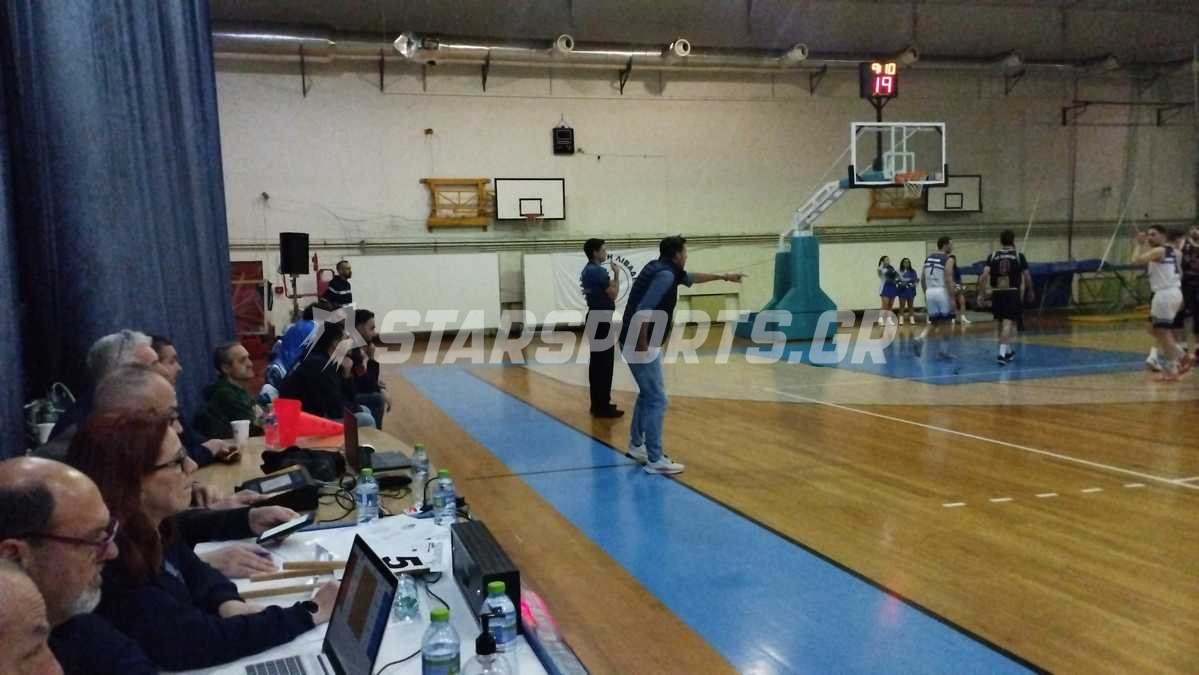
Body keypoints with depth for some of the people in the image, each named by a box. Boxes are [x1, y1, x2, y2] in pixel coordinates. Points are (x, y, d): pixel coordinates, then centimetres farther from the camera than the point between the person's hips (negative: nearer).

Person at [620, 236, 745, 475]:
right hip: (641, 346, -10)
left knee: (647, 395, 22)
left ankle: (636, 446, 33)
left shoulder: (662, 269, 14)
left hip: (638, 344, 10)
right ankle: (655, 460, -1)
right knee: (657, 400, -6)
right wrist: (643, 346, -20)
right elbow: (642, 313, -26)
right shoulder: (665, 275, -17)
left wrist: (724, 276, 42)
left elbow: (691, 277, 33)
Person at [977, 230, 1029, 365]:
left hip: (997, 293, 2)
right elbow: (1026, 276, 5)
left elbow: (984, 275, -7)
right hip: (1012, 293, -2)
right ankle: (1002, 353, -17)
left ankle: (1008, 351, 31)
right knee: (1008, 322, -5)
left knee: (1000, 322, 16)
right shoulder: (1019, 256, 1)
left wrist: (981, 293, -1)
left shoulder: (992, 256, 3)